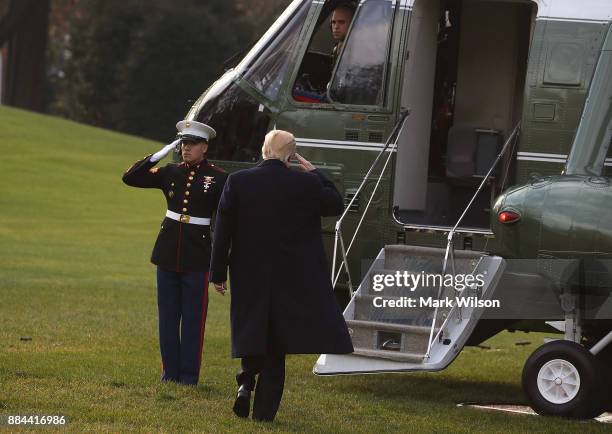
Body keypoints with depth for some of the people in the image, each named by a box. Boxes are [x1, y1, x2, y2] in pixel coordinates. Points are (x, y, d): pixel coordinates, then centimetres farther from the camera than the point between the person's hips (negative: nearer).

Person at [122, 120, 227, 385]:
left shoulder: (219, 179, -3)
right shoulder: (170, 172, 6)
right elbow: (130, 178, 2)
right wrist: (161, 153, -5)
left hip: (197, 258, -4)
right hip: (168, 254, 4)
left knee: (193, 318, 1)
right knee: (168, 316, 7)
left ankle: (189, 374, 8)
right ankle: (170, 372, 15)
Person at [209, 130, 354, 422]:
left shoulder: (237, 182, -5)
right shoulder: (305, 184, -10)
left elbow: (223, 231, -2)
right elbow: (336, 205, 8)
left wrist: (218, 274, 5)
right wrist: (315, 174, 14)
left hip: (248, 275, 1)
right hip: (291, 277, -1)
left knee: (251, 329, 21)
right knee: (276, 346, 6)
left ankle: (246, 381, -1)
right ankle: (264, 410, 6)